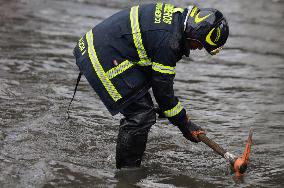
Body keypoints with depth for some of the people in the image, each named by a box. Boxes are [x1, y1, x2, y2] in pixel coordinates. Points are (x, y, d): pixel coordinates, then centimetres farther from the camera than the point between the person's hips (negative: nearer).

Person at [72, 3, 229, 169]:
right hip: (102, 58, -10)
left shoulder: (177, 14, 4)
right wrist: (184, 123, -7)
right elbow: (163, 88, -17)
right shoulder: (168, 40, -26)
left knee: (143, 108, 13)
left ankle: (126, 169, 23)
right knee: (141, 115, -10)